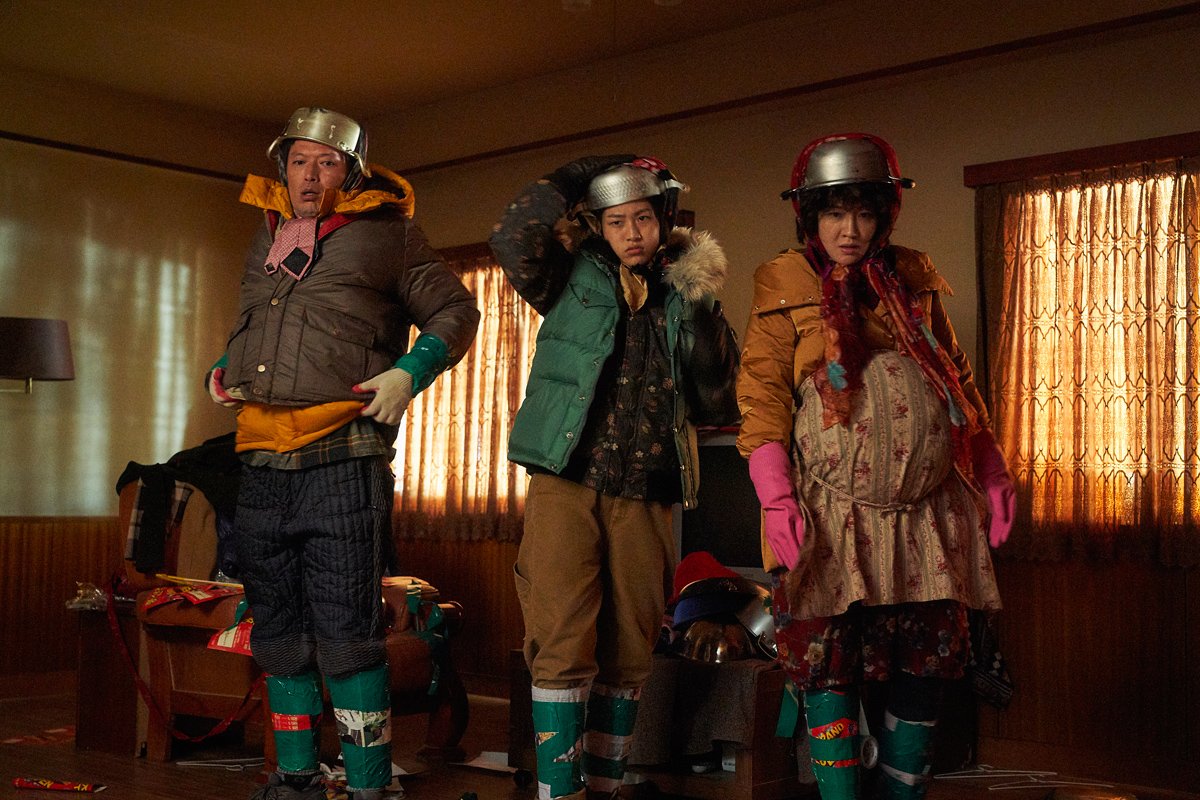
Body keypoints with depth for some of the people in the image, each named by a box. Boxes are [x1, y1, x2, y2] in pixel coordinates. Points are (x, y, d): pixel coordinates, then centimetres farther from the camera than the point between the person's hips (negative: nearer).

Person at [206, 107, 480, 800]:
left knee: (346, 635, -8)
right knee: (279, 633, 13)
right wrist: (225, 367, 15)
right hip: (263, 460, 7)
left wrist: (408, 373, -11)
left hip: (343, 460, -6)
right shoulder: (268, 234, 20)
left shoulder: (386, 232, 2)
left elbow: (457, 311, 3)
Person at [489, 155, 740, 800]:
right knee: (563, 650, -9)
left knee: (627, 658, 8)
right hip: (568, 487, -3)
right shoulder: (576, 278, 7)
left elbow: (715, 404, 10)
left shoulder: (682, 301, 13)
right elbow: (513, 237, -11)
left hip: (645, 499, 3)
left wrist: (702, 312, 0)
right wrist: (580, 175, -3)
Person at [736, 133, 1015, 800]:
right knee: (831, 669, -1)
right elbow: (763, 399, -4)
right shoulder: (785, 292, 4)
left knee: (923, 670, 8)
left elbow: (960, 380, 19)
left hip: (928, 517, 4)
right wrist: (777, 498, -15)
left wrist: (993, 473, 13)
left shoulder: (915, 282, 14)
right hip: (834, 517, -3)